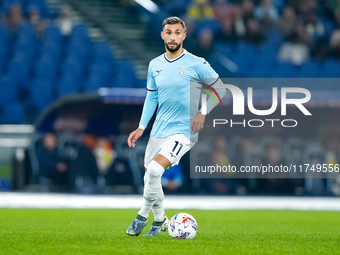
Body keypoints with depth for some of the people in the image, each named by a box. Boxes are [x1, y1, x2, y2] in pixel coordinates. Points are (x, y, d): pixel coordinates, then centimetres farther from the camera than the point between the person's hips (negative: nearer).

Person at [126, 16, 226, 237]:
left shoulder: (197, 64, -8)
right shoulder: (155, 65, 7)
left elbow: (219, 88, 1)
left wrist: (203, 113, -9)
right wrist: (142, 127, 10)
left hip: (183, 130, -6)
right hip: (158, 131, 6)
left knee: (154, 170, -24)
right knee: (149, 177, 11)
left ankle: (142, 217, -7)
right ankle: (160, 221, 33)